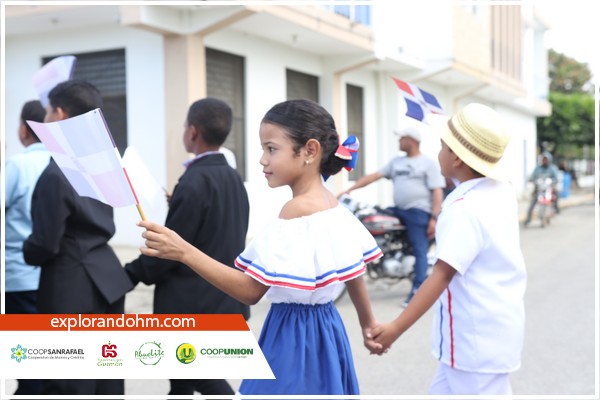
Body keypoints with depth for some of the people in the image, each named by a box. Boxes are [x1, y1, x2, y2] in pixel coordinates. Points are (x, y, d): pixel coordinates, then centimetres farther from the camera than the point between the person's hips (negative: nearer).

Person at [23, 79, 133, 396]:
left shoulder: (55, 174, -20)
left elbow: (45, 246, -17)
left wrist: (24, 252, 5)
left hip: (72, 291, -9)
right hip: (106, 280, 9)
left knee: (69, 388, 3)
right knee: (107, 384, 16)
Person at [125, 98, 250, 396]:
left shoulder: (194, 182, -20)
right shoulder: (233, 178, 7)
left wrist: (130, 275, -6)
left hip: (194, 303, -9)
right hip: (225, 297, 9)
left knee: (204, 379, 4)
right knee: (183, 378, 20)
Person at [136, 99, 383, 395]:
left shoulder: (297, 210, -20)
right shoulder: (333, 206, 6)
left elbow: (251, 291, -22)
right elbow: (352, 268, 17)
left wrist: (185, 252, -28)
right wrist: (368, 323, 30)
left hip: (293, 338, -9)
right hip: (323, 333, 10)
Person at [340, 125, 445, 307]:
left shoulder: (429, 163, -4)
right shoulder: (396, 161, 14)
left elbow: (437, 192, -10)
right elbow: (374, 175, 12)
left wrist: (434, 218, -17)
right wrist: (351, 188, 4)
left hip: (419, 212, -7)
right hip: (398, 210, 7)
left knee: (419, 251, -5)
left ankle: (417, 290, -3)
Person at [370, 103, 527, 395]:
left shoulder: (464, 208, -25)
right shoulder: (502, 191, 2)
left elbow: (442, 275, -31)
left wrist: (396, 327, -32)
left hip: (477, 337, -9)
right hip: (494, 326, 9)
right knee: (444, 391, 19)